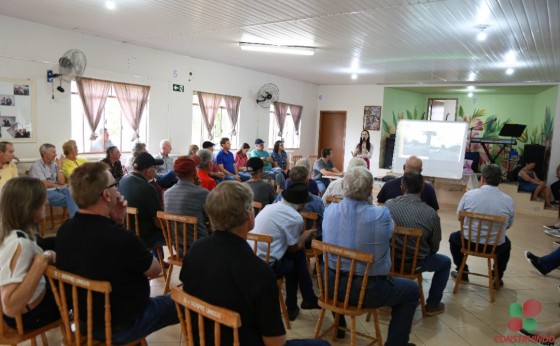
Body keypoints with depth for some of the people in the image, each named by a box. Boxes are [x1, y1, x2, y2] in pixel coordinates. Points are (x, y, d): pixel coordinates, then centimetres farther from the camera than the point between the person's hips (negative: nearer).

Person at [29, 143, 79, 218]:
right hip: (46, 192, -5)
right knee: (70, 199, -30)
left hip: (57, 189, 5)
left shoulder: (54, 164, 14)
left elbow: (61, 182, 5)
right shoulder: (36, 166, -3)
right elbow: (45, 184, -10)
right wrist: (59, 186, 2)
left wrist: (59, 166, 3)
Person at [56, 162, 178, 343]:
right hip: (121, 326, -7)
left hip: (84, 319, 8)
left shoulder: (64, 231, -11)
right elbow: (155, 270, -15)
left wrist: (117, 221, -10)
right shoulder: (121, 237, -35)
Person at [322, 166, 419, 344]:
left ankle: (338, 325, 51)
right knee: (412, 290, 19)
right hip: (367, 290, -4)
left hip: (331, 284, 5)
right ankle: (395, 342, 24)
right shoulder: (382, 214, -21)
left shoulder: (330, 210, -10)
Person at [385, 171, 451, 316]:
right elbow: (434, 247, -6)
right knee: (446, 262, 26)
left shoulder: (388, 205, -12)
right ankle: (432, 305, 30)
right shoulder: (431, 213, -18)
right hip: (415, 263, -3)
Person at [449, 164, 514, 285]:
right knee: (506, 243, 37)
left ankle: (462, 272, 33)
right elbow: (509, 225, 6)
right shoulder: (508, 200, -8)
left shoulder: (469, 194, -12)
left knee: (453, 237, 32)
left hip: (469, 241, -1)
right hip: (496, 246, 2)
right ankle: (498, 277, 36)